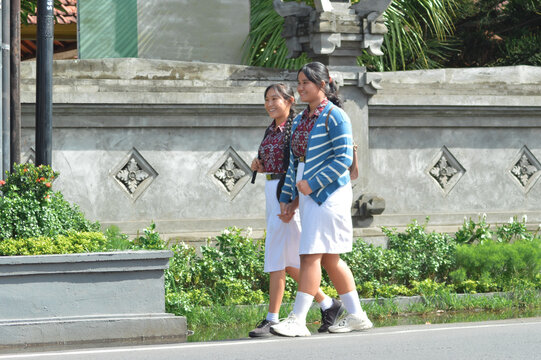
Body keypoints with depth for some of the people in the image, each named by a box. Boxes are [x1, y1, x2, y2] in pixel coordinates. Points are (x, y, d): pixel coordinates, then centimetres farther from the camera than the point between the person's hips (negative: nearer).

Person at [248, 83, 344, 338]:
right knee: (289, 261, 10)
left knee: (277, 257, -11)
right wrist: (259, 166, 4)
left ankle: (272, 319, -9)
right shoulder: (271, 131, 15)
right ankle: (328, 305, 20)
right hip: (271, 190, 9)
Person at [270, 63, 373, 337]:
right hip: (308, 195, 9)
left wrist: (313, 183, -18)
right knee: (329, 259, 10)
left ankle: (298, 320, -13)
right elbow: (294, 162, 18)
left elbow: (344, 158, -15)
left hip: (329, 193, -9)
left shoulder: (334, 116, -9)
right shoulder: (300, 120, 16)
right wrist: (288, 197, 12)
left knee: (311, 255, -12)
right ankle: (357, 316, 17)